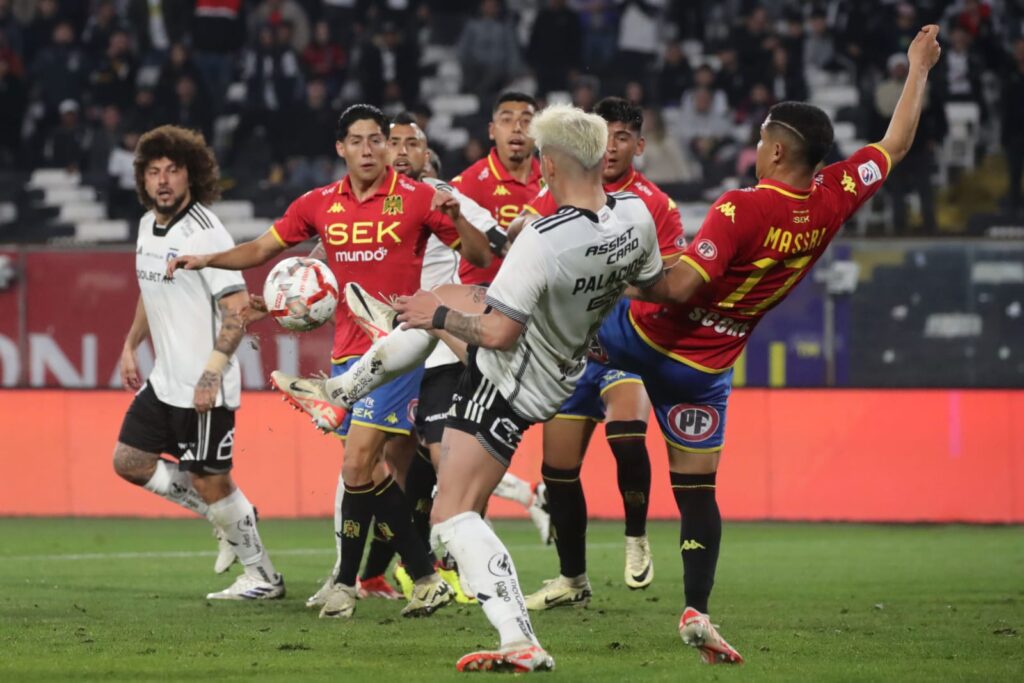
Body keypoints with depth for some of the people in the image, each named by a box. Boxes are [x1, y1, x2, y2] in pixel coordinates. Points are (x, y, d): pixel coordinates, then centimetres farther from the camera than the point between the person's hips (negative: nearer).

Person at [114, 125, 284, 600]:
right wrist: (130, 346, 24)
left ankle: (262, 576, 11)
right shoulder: (148, 225, 9)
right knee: (129, 462, 11)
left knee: (210, 483, -4)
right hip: (163, 380, 9)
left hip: (203, 387, -9)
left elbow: (238, 308, -21)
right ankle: (228, 520, 22)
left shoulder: (204, 232, -18)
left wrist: (212, 371, -26)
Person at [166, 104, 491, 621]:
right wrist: (207, 260, 2)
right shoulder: (320, 205, 9)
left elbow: (480, 257, -1)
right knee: (369, 473, 4)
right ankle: (425, 578, 11)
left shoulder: (416, 198, -3)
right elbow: (262, 249, 16)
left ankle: (345, 582, -3)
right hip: (347, 350, 6)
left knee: (358, 465, -13)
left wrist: (455, 218, -20)